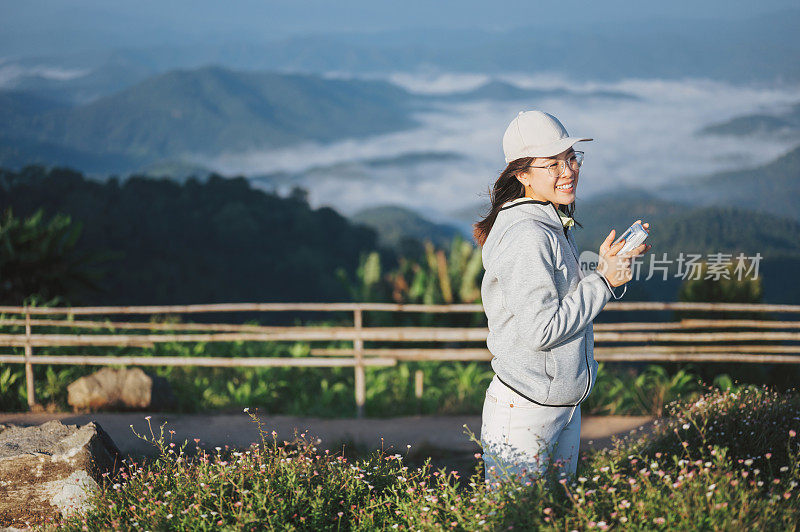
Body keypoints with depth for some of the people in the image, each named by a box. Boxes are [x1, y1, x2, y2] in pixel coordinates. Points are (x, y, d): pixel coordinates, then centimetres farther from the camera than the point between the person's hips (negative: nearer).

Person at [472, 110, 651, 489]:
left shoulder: (554, 225, 11)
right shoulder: (526, 236, -20)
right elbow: (542, 329, -25)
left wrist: (606, 267, 3)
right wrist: (604, 281, -16)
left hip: (564, 408, 10)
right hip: (524, 413, -9)